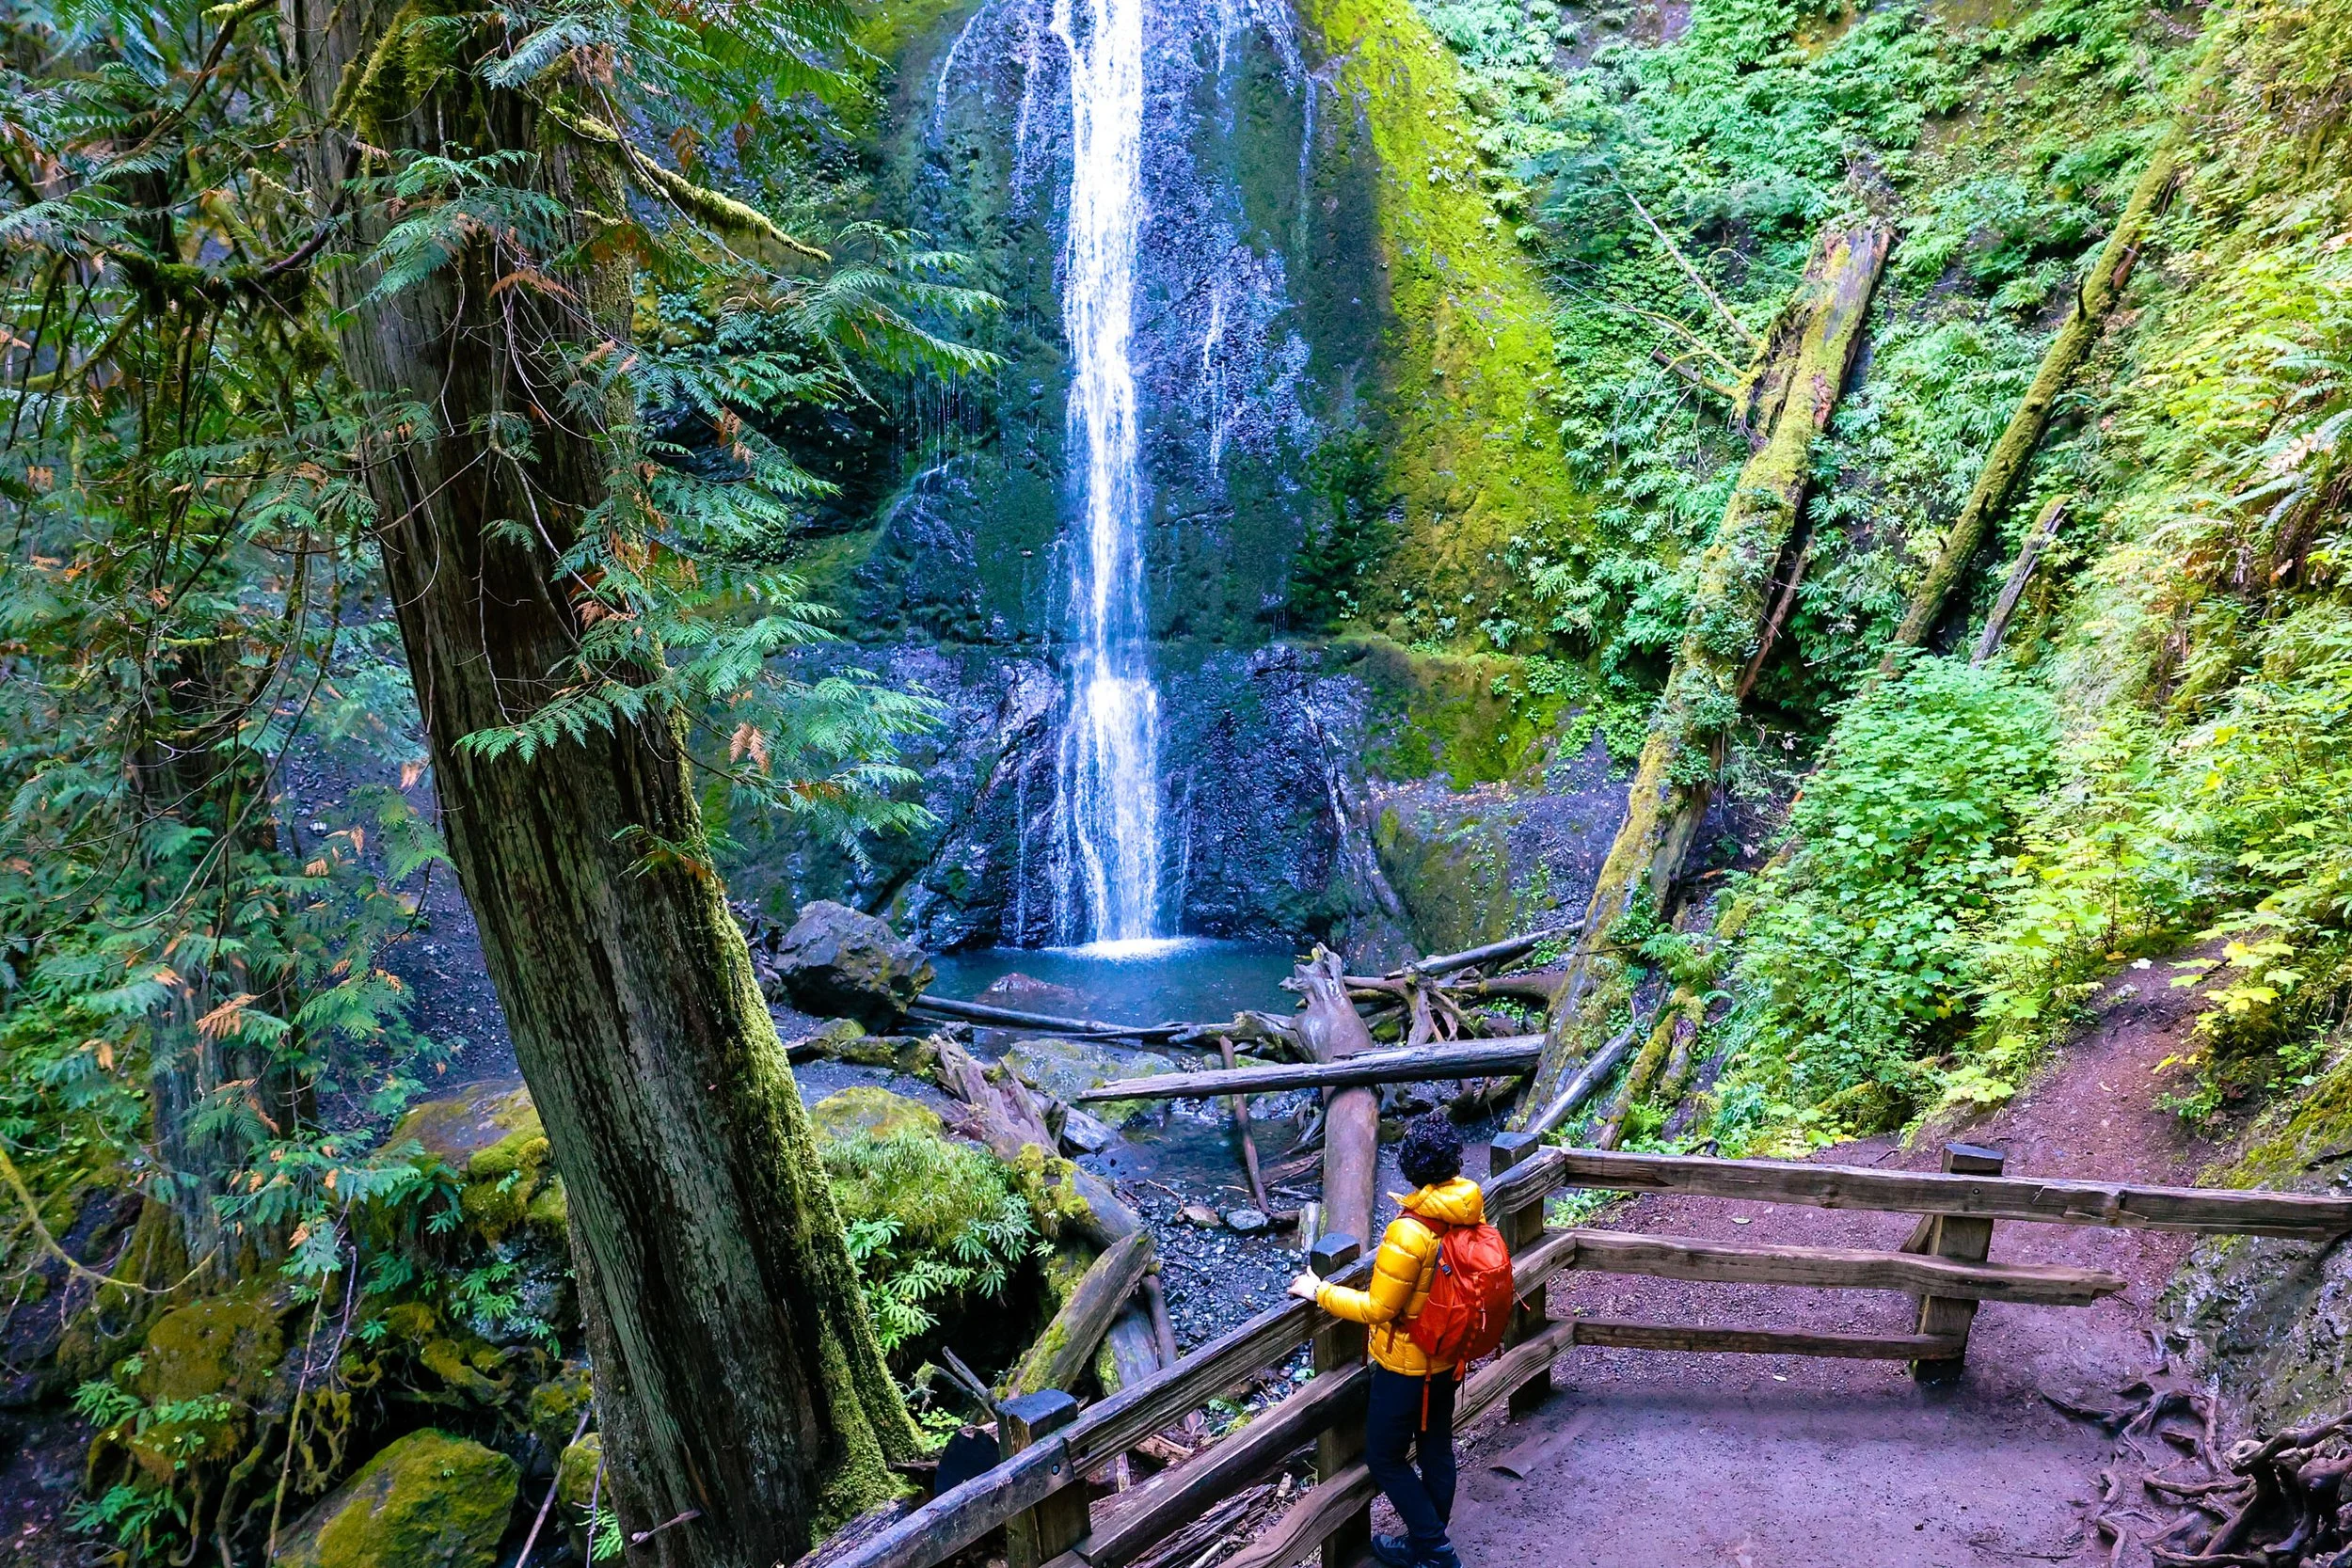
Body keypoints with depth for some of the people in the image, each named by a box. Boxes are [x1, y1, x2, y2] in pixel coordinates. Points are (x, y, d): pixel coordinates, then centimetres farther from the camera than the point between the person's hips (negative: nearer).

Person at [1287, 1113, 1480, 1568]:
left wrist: (1319, 1291, -12)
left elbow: (1377, 1309, -23)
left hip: (1408, 1364, -7)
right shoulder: (1472, 1208, -11)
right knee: (1437, 1446, 22)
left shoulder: (1409, 1232, -32)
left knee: (1385, 1456, 12)